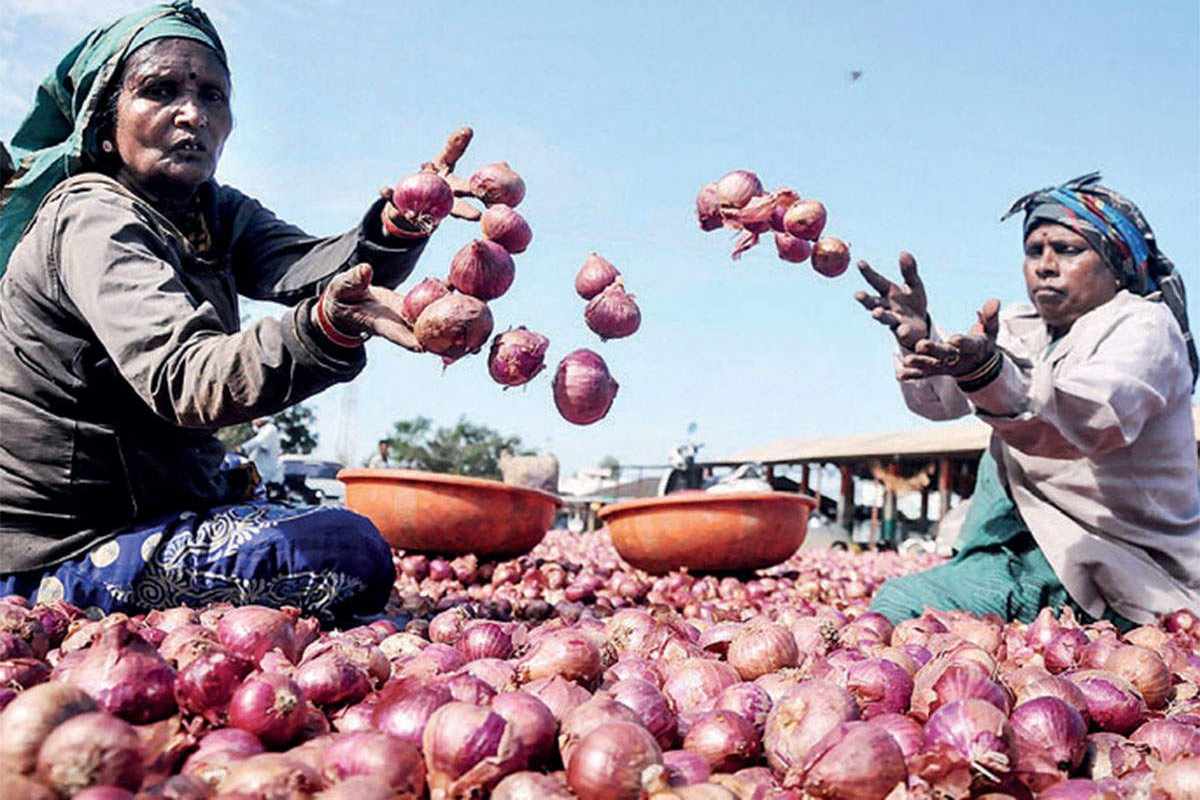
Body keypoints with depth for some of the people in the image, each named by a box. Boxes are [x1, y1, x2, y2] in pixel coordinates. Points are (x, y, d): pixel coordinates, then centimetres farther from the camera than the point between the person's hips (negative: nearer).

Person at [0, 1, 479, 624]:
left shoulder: (217, 215, 7)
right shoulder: (90, 220, -18)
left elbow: (308, 268, -15)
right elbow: (182, 382, -36)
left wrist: (400, 223, -36)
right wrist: (326, 327, -54)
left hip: (152, 503, 9)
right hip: (57, 546, -9)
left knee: (359, 545, 22)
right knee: (347, 551, -25)